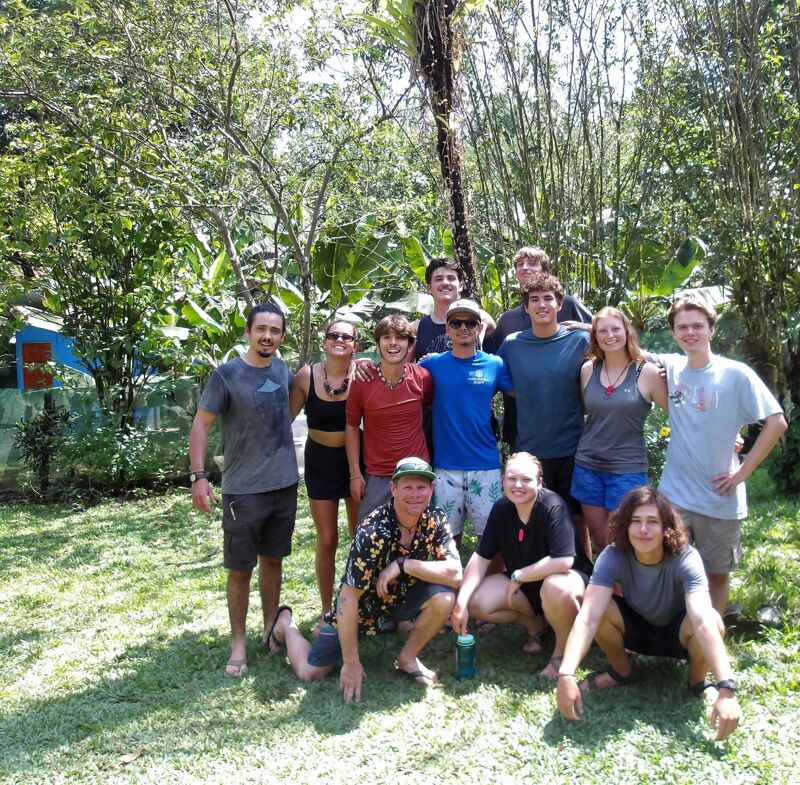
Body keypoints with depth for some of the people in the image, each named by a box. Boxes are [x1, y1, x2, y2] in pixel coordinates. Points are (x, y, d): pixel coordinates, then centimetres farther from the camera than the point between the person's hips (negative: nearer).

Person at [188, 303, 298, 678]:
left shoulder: (283, 369, 5)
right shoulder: (226, 374, -11)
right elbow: (201, 424, -11)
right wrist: (198, 476, -18)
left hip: (285, 484, 5)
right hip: (243, 489, -5)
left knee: (272, 559, 16)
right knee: (240, 570, 3)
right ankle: (238, 644, 14)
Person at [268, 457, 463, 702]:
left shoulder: (435, 521, -17)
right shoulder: (373, 533, -33)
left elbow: (454, 575, -25)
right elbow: (348, 598, -30)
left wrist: (404, 565, -34)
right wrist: (351, 663, -26)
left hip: (401, 598, 4)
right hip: (361, 607, -4)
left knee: (444, 597, -24)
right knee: (310, 672, -6)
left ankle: (407, 659, 0)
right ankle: (285, 622, 25)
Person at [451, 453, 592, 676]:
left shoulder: (553, 508, -26)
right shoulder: (501, 509, -9)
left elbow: (563, 561, -35)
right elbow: (481, 557, -8)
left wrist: (518, 576, -24)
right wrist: (461, 601, -21)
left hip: (568, 577, -6)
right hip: (520, 584, 6)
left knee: (556, 588, -40)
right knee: (476, 603, -16)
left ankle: (562, 651, -9)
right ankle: (534, 624, 12)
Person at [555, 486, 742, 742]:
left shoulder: (686, 559, -31)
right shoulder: (613, 557, -28)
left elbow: (703, 622, -45)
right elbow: (588, 617, -38)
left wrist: (726, 688, -56)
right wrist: (566, 675, -52)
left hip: (677, 634, -1)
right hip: (636, 630, 2)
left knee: (713, 621, -35)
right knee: (601, 609, -30)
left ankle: (697, 681, -2)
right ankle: (621, 671, 1)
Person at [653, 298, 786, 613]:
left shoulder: (736, 374, -10)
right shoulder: (671, 367, 0)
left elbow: (777, 422, -10)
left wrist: (743, 472, -11)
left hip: (720, 499, -2)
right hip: (673, 494, 2)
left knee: (718, 573, 13)